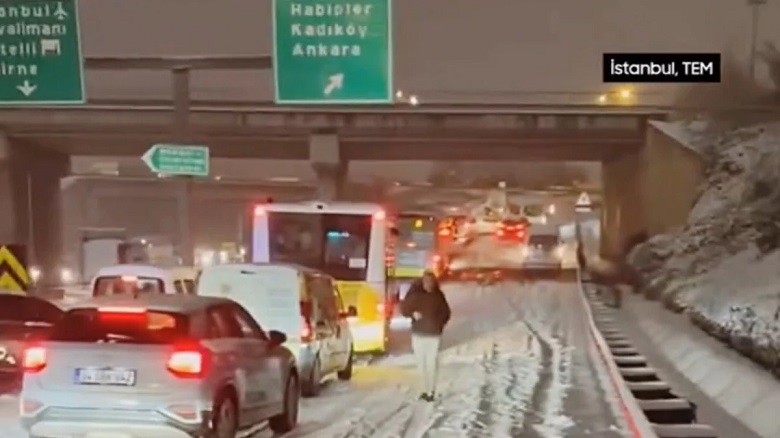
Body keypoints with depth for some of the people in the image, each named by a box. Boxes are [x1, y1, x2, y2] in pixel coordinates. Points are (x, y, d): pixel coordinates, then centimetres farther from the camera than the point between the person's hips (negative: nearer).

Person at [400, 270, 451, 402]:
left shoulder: (438, 296, 0)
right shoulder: (415, 295, -2)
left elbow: (446, 313, 10)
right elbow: (404, 309, 3)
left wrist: (439, 324, -5)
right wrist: (412, 313, -15)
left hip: (434, 335, -1)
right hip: (418, 334, 1)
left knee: (432, 363, -6)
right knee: (421, 363, 5)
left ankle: (431, 391, -1)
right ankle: (424, 390, 15)